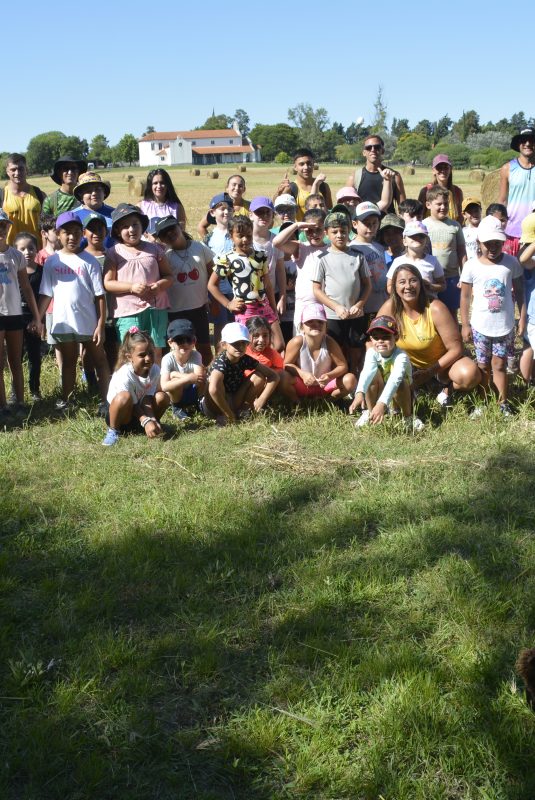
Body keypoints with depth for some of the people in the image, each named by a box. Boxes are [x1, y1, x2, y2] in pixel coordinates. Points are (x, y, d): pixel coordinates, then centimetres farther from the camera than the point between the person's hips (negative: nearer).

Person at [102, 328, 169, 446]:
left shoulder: (155, 370, -15)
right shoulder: (125, 375, -29)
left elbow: (147, 399, -18)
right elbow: (133, 405, -25)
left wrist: (152, 420, -33)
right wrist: (146, 421, -39)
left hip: (139, 413, 5)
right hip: (121, 414, -5)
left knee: (162, 396, -19)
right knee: (124, 397, -37)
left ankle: (153, 424, 5)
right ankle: (113, 431, -15)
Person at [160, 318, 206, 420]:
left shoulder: (196, 355, -17)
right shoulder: (168, 359, -22)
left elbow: (199, 378, -33)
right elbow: (164, 386, -35)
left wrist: (176, 374, -34)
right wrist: (188, 378, -45)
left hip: (193, 393, 2)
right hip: (175, 395, -1)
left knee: (202, 370, -25)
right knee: (174, 377, -33)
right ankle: (176, 408, -4)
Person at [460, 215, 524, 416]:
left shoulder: (511, 263, -5)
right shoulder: (471, 266, -7)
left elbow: (519, 291, 3)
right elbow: (465, 297, -1)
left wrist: (522, 319, 2)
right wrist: (465, 325, 0)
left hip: (505, 326, 0)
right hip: (481, 326, 0)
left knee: (499, 365, 6)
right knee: (482, 365, 11)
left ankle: (503, 403, 18)